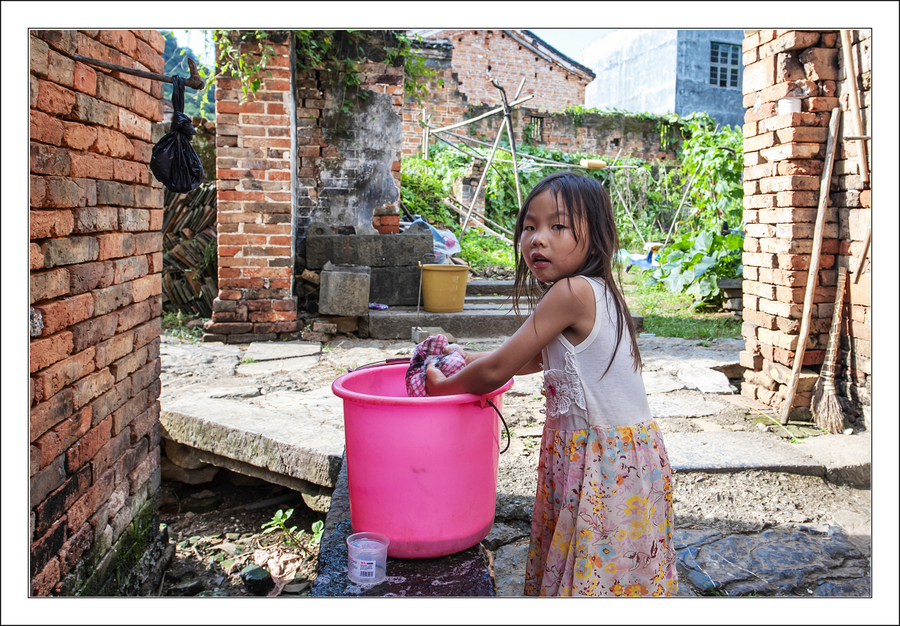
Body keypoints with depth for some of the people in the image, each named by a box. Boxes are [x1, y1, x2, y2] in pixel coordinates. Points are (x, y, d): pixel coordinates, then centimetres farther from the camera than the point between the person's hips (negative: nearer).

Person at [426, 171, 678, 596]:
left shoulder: (571, 292, -22)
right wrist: (469, 361, 22)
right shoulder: (596, 290, 6)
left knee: (595, 577, 6)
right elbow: (540, 358, 22)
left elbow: (498, 371, -16)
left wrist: (443, 386, 1)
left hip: (606, 462, -9)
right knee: (570, 567, 21)